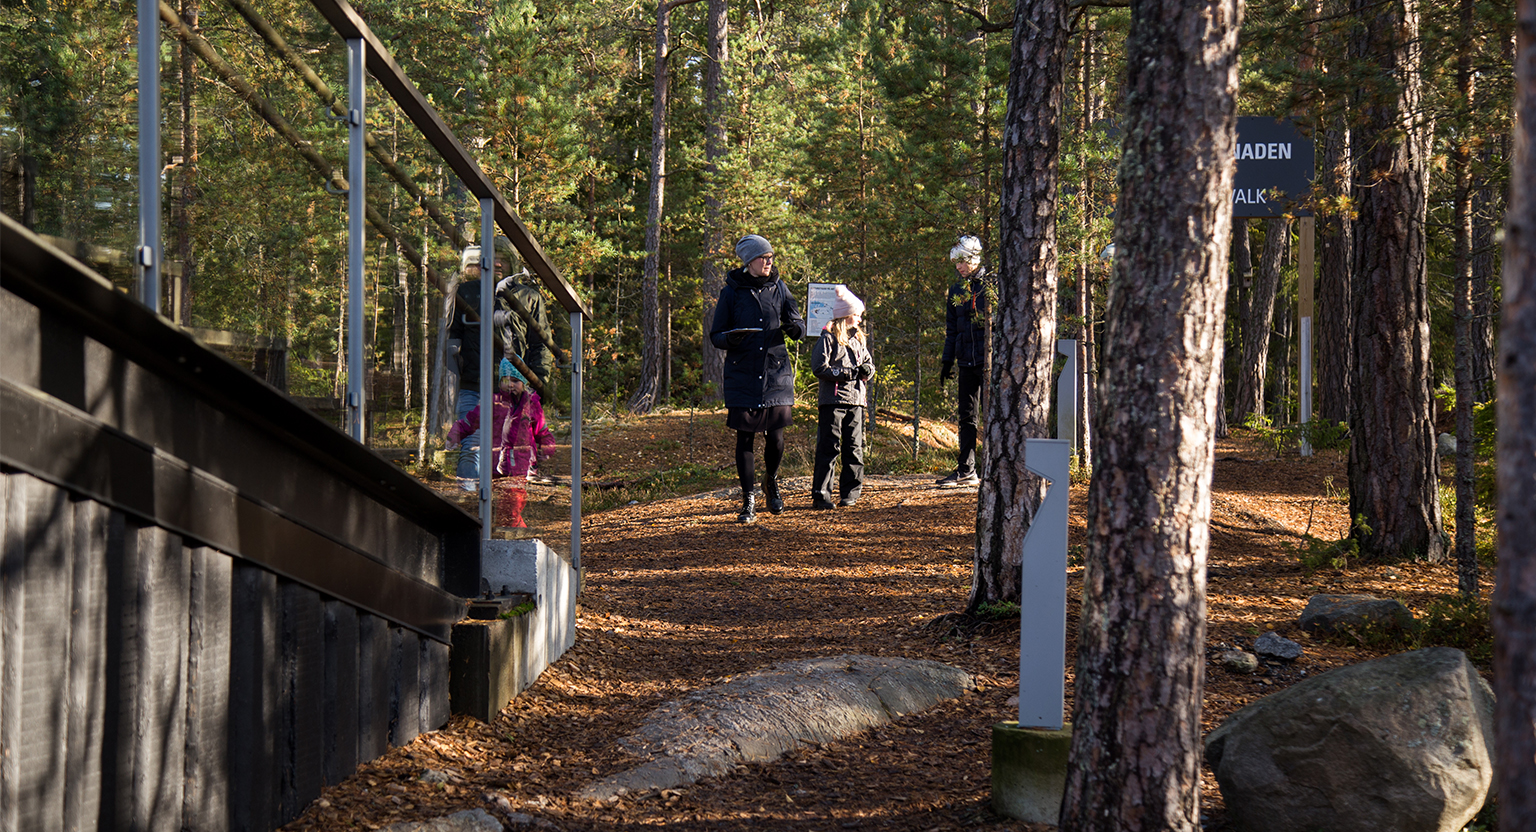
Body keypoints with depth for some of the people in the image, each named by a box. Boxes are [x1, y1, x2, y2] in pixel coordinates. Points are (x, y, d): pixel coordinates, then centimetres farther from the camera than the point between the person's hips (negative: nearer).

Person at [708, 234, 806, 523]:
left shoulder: (778, 288, 7)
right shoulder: (731, 293, 1)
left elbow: (799, 323, 12)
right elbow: (715, 335, 4)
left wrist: (793, 328, -12)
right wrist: (729, 339, -19)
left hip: (776, 373, 2)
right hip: (742, 375, -2)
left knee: (775, 436, -1)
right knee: (745, 437, -2)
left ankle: (771, 483, 28)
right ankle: (748, 500, 7)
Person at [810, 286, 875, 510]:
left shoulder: (858, 338, 17)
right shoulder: (828, 338, -4)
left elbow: (869, 364, 22)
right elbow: (819, 367, -11)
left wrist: (866, 370, -2)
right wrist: (845, 373, -18)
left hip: (856, 400, 6)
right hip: (833, 398, -6)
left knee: (854, 448, 7)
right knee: (829, 448, -7)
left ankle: (850, 492, 15)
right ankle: (820, 495, -6)